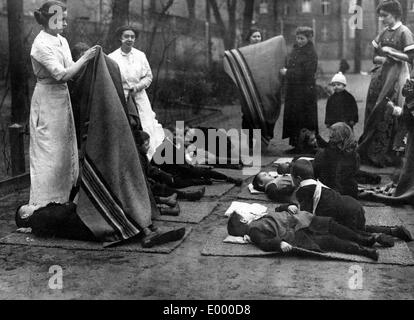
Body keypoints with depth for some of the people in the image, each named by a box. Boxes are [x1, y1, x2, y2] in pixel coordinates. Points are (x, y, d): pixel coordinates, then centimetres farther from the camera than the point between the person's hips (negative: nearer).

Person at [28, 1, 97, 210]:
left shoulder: (62, 41, 7)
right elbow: (62, 75, -23)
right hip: (47, 98, -8)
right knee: (49, 151, -2)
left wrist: (87, 59, -6)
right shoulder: (41, 44, -17)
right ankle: (43, 202, 10)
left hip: (62, 97, 8)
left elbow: (71, 71, 8)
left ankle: (61, 197, 24)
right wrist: (84, 58, -20)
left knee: (65, 148, 12)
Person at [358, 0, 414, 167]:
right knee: (374, 113, 4)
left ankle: (388, 155, 2)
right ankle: (371, 152, 12)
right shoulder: (383, 33, 13)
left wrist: (390, 52, -15)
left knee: (390, 114, -7)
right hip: (381, 75, 7)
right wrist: (382, 59, -4)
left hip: (396, 77, -7)